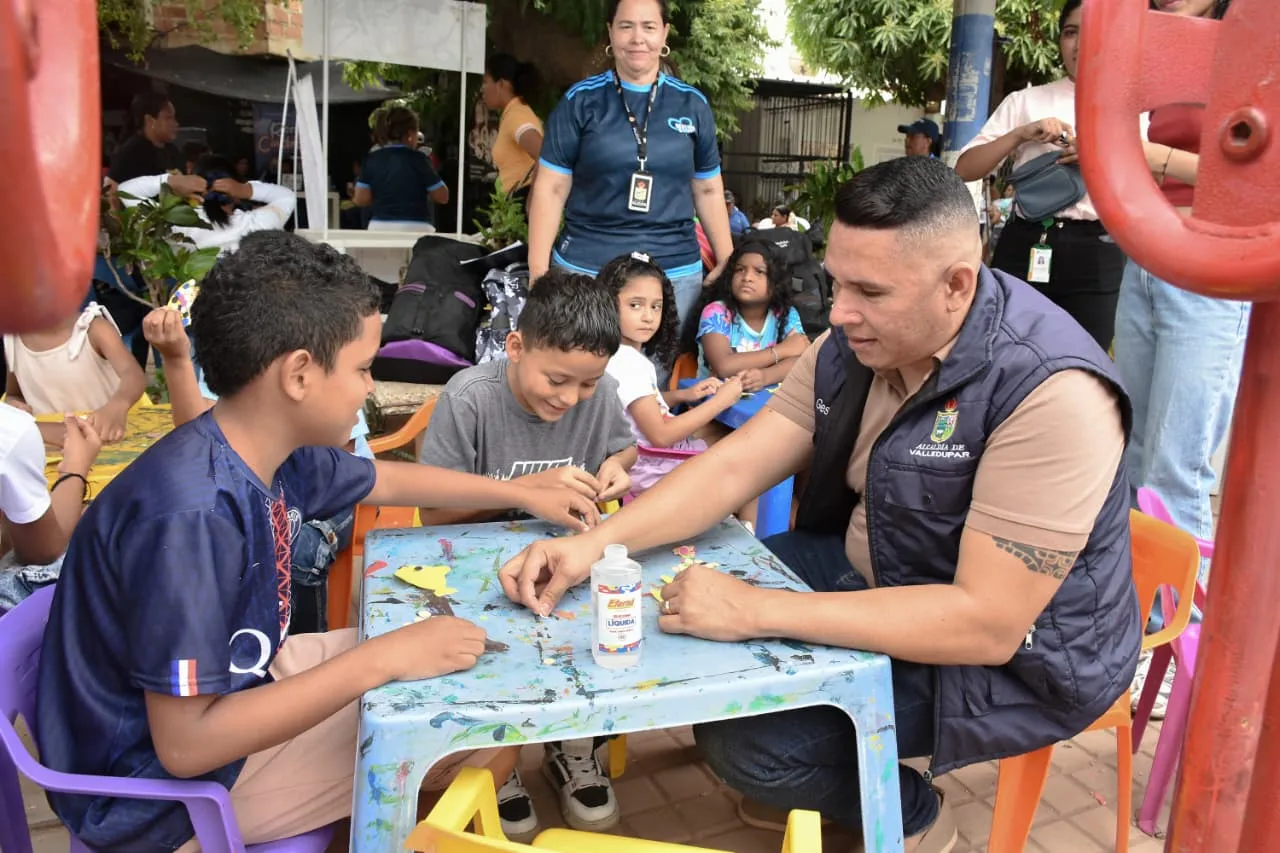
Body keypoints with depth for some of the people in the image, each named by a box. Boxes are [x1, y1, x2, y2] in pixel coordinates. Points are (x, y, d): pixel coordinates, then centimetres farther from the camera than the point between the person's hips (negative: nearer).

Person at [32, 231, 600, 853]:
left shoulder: (271, 452, -9)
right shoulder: (190, 515, -34)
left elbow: (389, 480, 10)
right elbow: (185, 744, -32)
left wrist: (525, 495, 14)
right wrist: (381, 659, -30)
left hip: (231, 684, 8)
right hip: (167, 788, -8)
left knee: (470, 662, 14)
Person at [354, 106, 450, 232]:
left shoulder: (371, 159, 5)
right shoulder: (417, 159, -5)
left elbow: (360, 199, 3)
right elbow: (443, 197, -2)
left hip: (379, 226, 4)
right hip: (415, 228, -4)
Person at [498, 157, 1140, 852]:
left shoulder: (1051, 392, -30)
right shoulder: (859, 342, -8)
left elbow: (988, 622, -33)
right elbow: (733, 466, -6)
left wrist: (757, 612, -34)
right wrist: (595, 543, -20)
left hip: (1016, 656, -7)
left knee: (744, 737, -20)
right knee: (692, 601, 2)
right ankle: (834, 770, 21)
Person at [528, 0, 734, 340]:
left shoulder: (693, 105, 8)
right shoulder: (580, 100, 2)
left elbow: (708, 191, 14)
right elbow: (551, 189, 1)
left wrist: (728, 262, 11)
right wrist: (538, 272, -4)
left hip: (676, 272, 2)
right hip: (586, 268, -2)